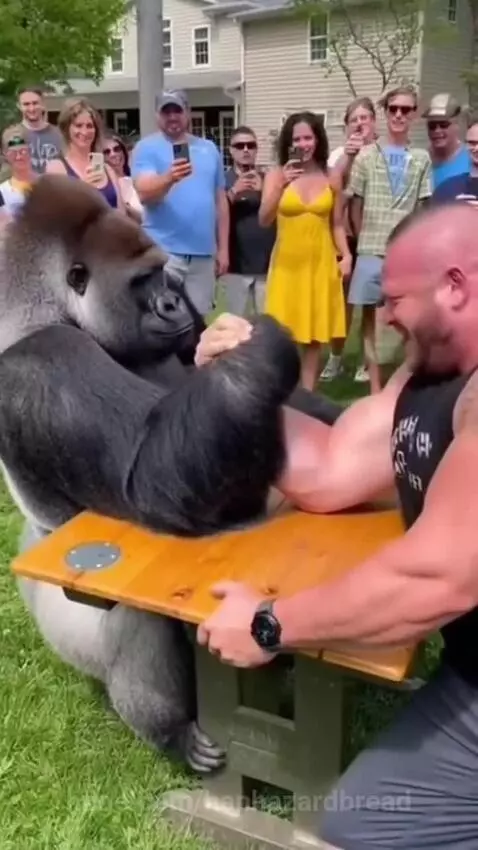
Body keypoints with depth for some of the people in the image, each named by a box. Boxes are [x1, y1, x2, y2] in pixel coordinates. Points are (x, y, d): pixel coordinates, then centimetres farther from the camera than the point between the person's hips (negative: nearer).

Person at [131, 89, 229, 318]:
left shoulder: (209, 149, 15)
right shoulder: (146, 148, 2)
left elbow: (220, 201, 17)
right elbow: (144, 194, -13)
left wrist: (223, 248, 13)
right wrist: (169, 178, -33)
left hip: (204, 252, 5)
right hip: (163, 251, -4)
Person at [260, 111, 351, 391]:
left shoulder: (331, 178, 4)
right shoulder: (276, 174, -1)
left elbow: (337, 225, 9)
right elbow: (264, 220, -10)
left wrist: (346, 255, -6)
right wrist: (282, 185, -22)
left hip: (321, 263, 2)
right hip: (287, 263, -2)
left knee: (315, 335, 6)